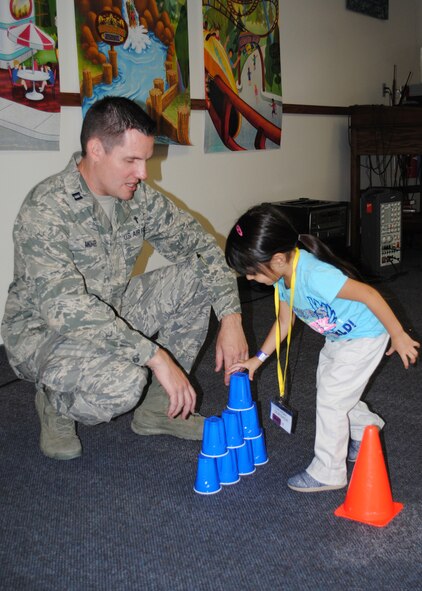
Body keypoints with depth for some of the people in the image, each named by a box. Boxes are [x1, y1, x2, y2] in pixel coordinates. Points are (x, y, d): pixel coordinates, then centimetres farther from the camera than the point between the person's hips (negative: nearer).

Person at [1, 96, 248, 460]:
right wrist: (155, 355, -39)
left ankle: (158, 407, 1)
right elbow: (65, 307, -36)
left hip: (112, 316, 7)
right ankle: (56, 404, 1)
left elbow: (200, 244, -3)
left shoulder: (139, 197, -6)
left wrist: (231, 319, -17)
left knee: (196, 274, -11)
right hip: (42, 332, -7)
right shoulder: (45, 210, -26)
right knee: (124, 382, -36)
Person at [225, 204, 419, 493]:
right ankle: (367, 429, 46)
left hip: (366, 336, -9)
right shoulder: (283, 277, -9)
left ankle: (328, 473, 11)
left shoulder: (315, 275, -39)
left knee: (331, 399, -6)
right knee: (329, 390, 19)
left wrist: (398, 335, -24)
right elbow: (285, 321, 6)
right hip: (338, 339, 9)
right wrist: (258, 358, 5)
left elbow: (368, 294, -33)